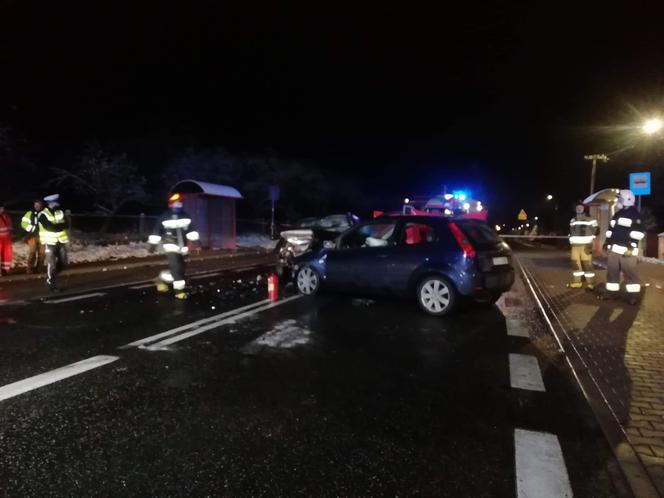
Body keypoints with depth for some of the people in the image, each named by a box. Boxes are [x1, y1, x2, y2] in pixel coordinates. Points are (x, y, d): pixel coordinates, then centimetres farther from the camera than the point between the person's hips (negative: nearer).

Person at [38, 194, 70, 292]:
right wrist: (60, 225, -9)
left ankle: (51, 278, 31)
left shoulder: (60, 212, 7)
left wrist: (56, 226, -16)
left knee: (63, 263, 8)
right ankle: (52, 285, 7)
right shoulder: (42, 215, -10)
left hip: (61, 241, 5)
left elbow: (66, 225, -2)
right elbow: (50, 227, -20)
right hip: (50, 242, -5)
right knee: (52, 264, -4)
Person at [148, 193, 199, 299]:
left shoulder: (186, 217, 6)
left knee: (179, 269, 10)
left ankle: (162, 279, 34)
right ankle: (179, 290, -9)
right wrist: (153, 244, -1)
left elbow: (191, 230, 6)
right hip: (171, 246, -6)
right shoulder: (165, 218, -5)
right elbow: (157, 232, -1)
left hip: (182, 248, 6)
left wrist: (196, 241, -5)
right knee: (176, 268, -17)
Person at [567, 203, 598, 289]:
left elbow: (595, 231, -3)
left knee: (587, 264, -8)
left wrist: (590, 244, -10)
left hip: (585, 245, -6)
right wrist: (571, 245, 17)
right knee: (576, 263, 7)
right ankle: (577, 282, 15)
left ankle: (590, 284, -4)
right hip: (575, 246, 6)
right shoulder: (572, 221, 18)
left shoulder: (590, 220, -1)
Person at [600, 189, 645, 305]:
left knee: (630, 272, -6)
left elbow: (638, 232, -14)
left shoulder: (634, 214, -6)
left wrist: (631, 246, -20)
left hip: (627, 250, -8)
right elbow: (610, 230, 26)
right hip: (614, 248, 8)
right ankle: (611, 292, 16)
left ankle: (633, 295, 0)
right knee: (612, 271, 8)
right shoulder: (617, 214, 20)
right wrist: (607, 242, 20)